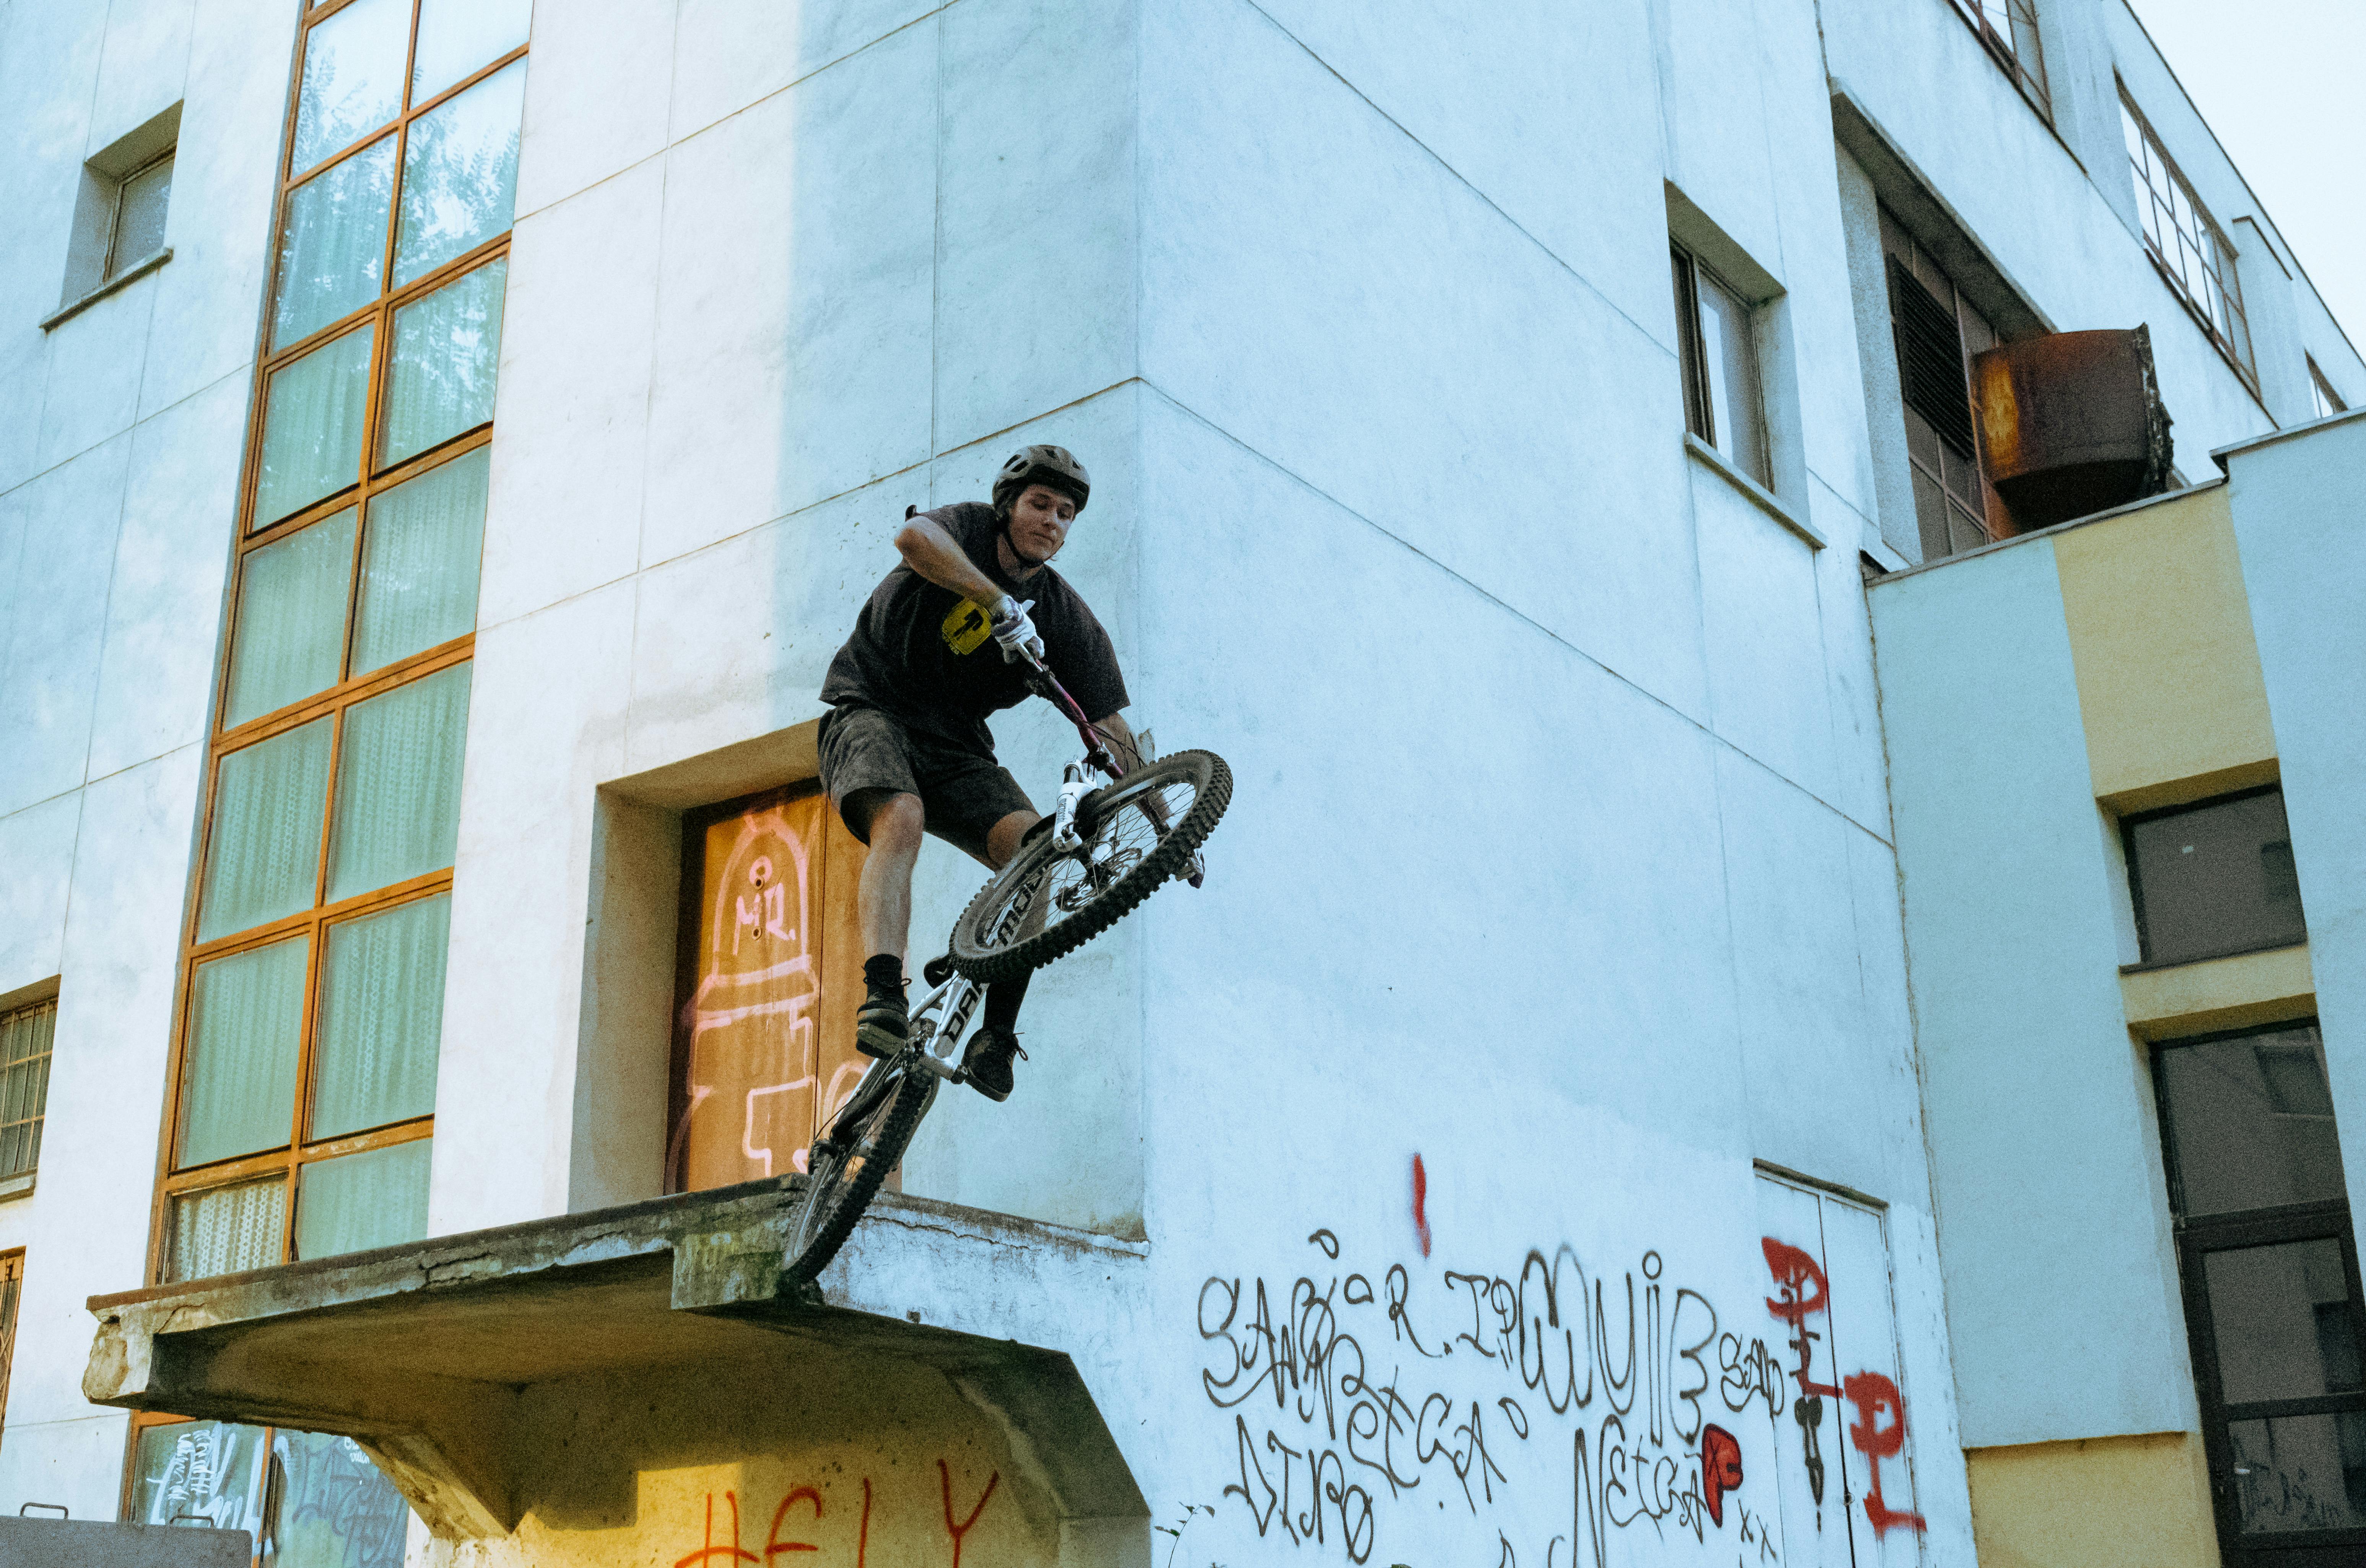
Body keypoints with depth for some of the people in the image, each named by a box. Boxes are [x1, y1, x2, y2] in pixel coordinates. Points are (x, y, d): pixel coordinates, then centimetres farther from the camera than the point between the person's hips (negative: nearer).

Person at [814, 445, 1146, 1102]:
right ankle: (882, 998, -45)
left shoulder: (1066, 616, 0)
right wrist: (1002, 602, -45)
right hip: (873, 710, -4)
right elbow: (915, 536, -35)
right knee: (901, 820, -35)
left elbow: (1114, 734, 0)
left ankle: (995, 1038, -19)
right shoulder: (969, 528, -8)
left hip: (955, 744, 4)